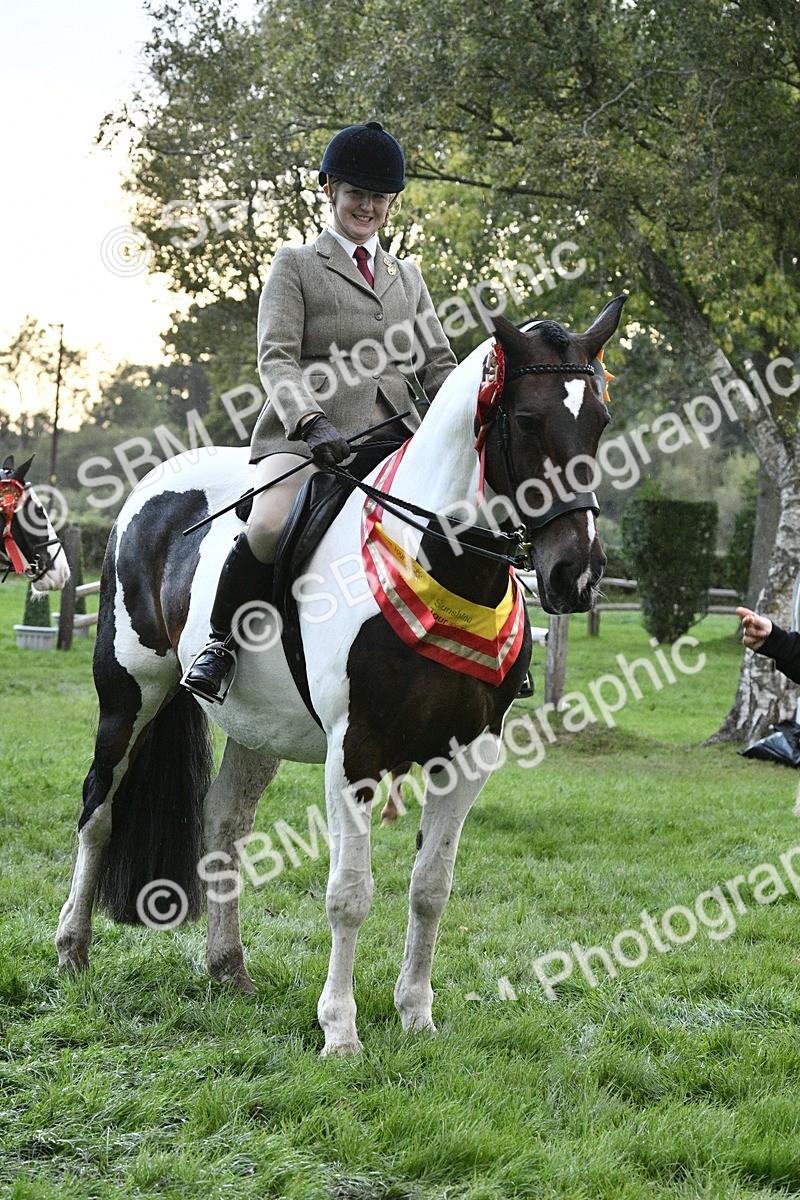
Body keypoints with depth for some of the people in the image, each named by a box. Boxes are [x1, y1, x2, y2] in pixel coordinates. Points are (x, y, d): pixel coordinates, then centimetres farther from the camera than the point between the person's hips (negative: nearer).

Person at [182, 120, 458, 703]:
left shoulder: (408, 276, 24)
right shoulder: (295, 265, 9)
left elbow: (438, 366, 21)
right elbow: (276, 358, -4)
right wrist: (311, 422, -23)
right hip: (307, 436, -5)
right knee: (269, 527, -32)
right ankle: (223, 643, -10)